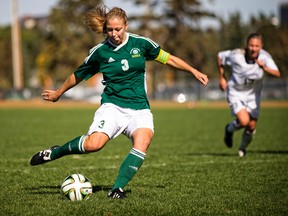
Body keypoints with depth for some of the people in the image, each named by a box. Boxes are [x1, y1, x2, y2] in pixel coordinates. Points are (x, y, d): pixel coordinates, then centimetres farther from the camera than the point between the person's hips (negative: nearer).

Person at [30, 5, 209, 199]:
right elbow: (78, 75, 15)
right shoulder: (100, 52, -1)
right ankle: (55, 152, -1)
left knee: (143, 140, -29)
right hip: (112, 106, -2)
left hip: (139, 108, 2)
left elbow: (168, 59, 14)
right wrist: (58, 93, 26)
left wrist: (194, 71, 11)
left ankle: (117, 188, -24)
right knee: (94, 144, -27)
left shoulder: (141, 43, 1)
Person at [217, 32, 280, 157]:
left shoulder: (264, 56, -18)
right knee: (244, 121, -22)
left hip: (253, 95, 3)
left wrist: (264, 68, -47)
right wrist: (222, 78, -2)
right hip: (236, 93, -3)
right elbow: (220, 56, -4)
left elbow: (277, 74, -28)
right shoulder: (236, 55, -23)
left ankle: (242, 148, 36)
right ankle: (229, 130, 14)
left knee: (252, 126, 5)